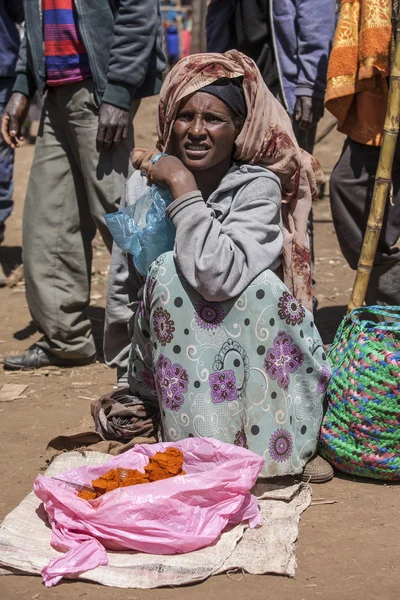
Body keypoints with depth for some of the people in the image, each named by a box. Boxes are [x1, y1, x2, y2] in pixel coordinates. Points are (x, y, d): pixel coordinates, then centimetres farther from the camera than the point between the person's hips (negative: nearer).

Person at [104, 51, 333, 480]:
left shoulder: (258, 186, -15)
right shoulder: (144, 184, -6)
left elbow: (219, 275, -34)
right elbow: (121, 286, 5)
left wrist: (182, 186, -27)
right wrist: (126, 381, 11)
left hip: (249, 354, -2)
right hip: (167, 359, 2)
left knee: (260, 283, -31)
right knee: (167, 271, -27)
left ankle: (269, 446, -23)